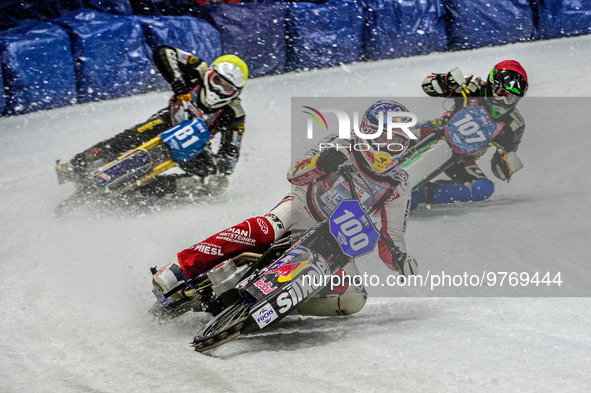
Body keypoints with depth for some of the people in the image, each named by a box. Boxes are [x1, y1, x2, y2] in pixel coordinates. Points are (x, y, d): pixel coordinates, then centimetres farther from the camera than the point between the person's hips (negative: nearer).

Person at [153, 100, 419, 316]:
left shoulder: (398, 188, -2)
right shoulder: (342, 147, -7)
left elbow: (390, 239, 1)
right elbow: (295, 175, -13)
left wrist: (401, 261, -23)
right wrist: (322, 162, -34)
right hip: (301, 210, -3)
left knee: (353, 299, -24)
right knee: (262, 230, -36)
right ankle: (181, 269, -36)